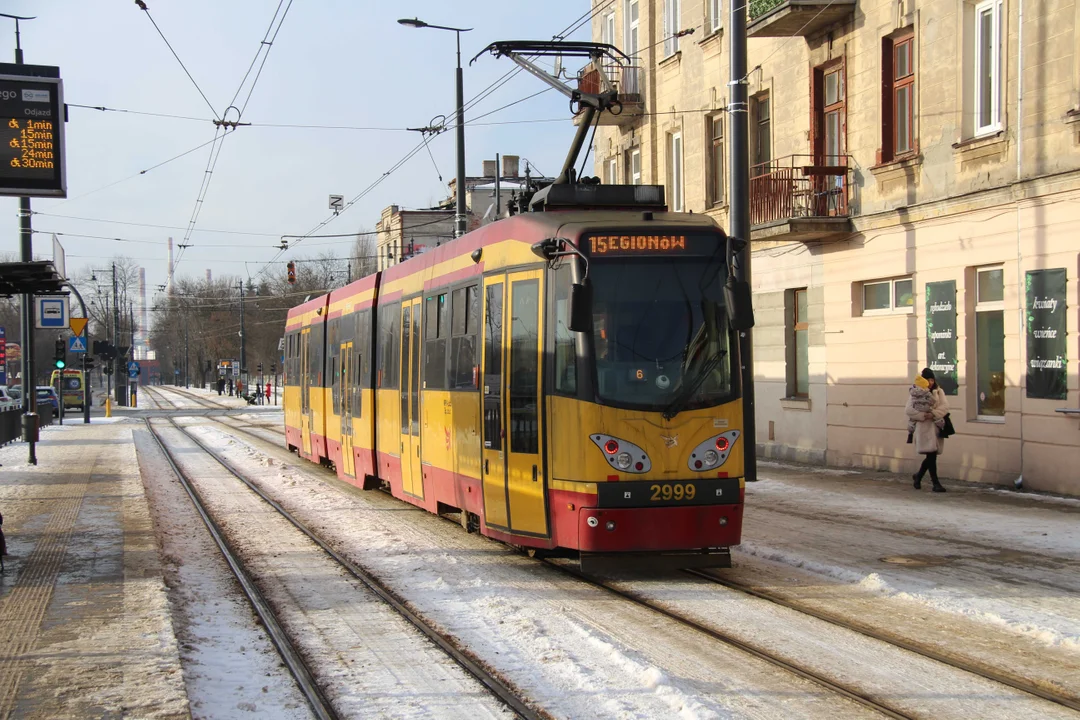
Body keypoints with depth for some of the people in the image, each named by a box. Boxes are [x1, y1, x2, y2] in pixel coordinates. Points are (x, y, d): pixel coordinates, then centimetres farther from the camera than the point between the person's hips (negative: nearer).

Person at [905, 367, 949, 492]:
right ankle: (936, 483, -7)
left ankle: (918, 476, 33)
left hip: (936, 426, 4)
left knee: (931, 455, 10)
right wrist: (922, 415, -19)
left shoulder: (939, 392, 8)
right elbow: (908, 409, -7)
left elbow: (945, 406, -4)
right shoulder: (915, 394, 0)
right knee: (931, 454, -9)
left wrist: (933, 414, -19)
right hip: (923, 427, -4)